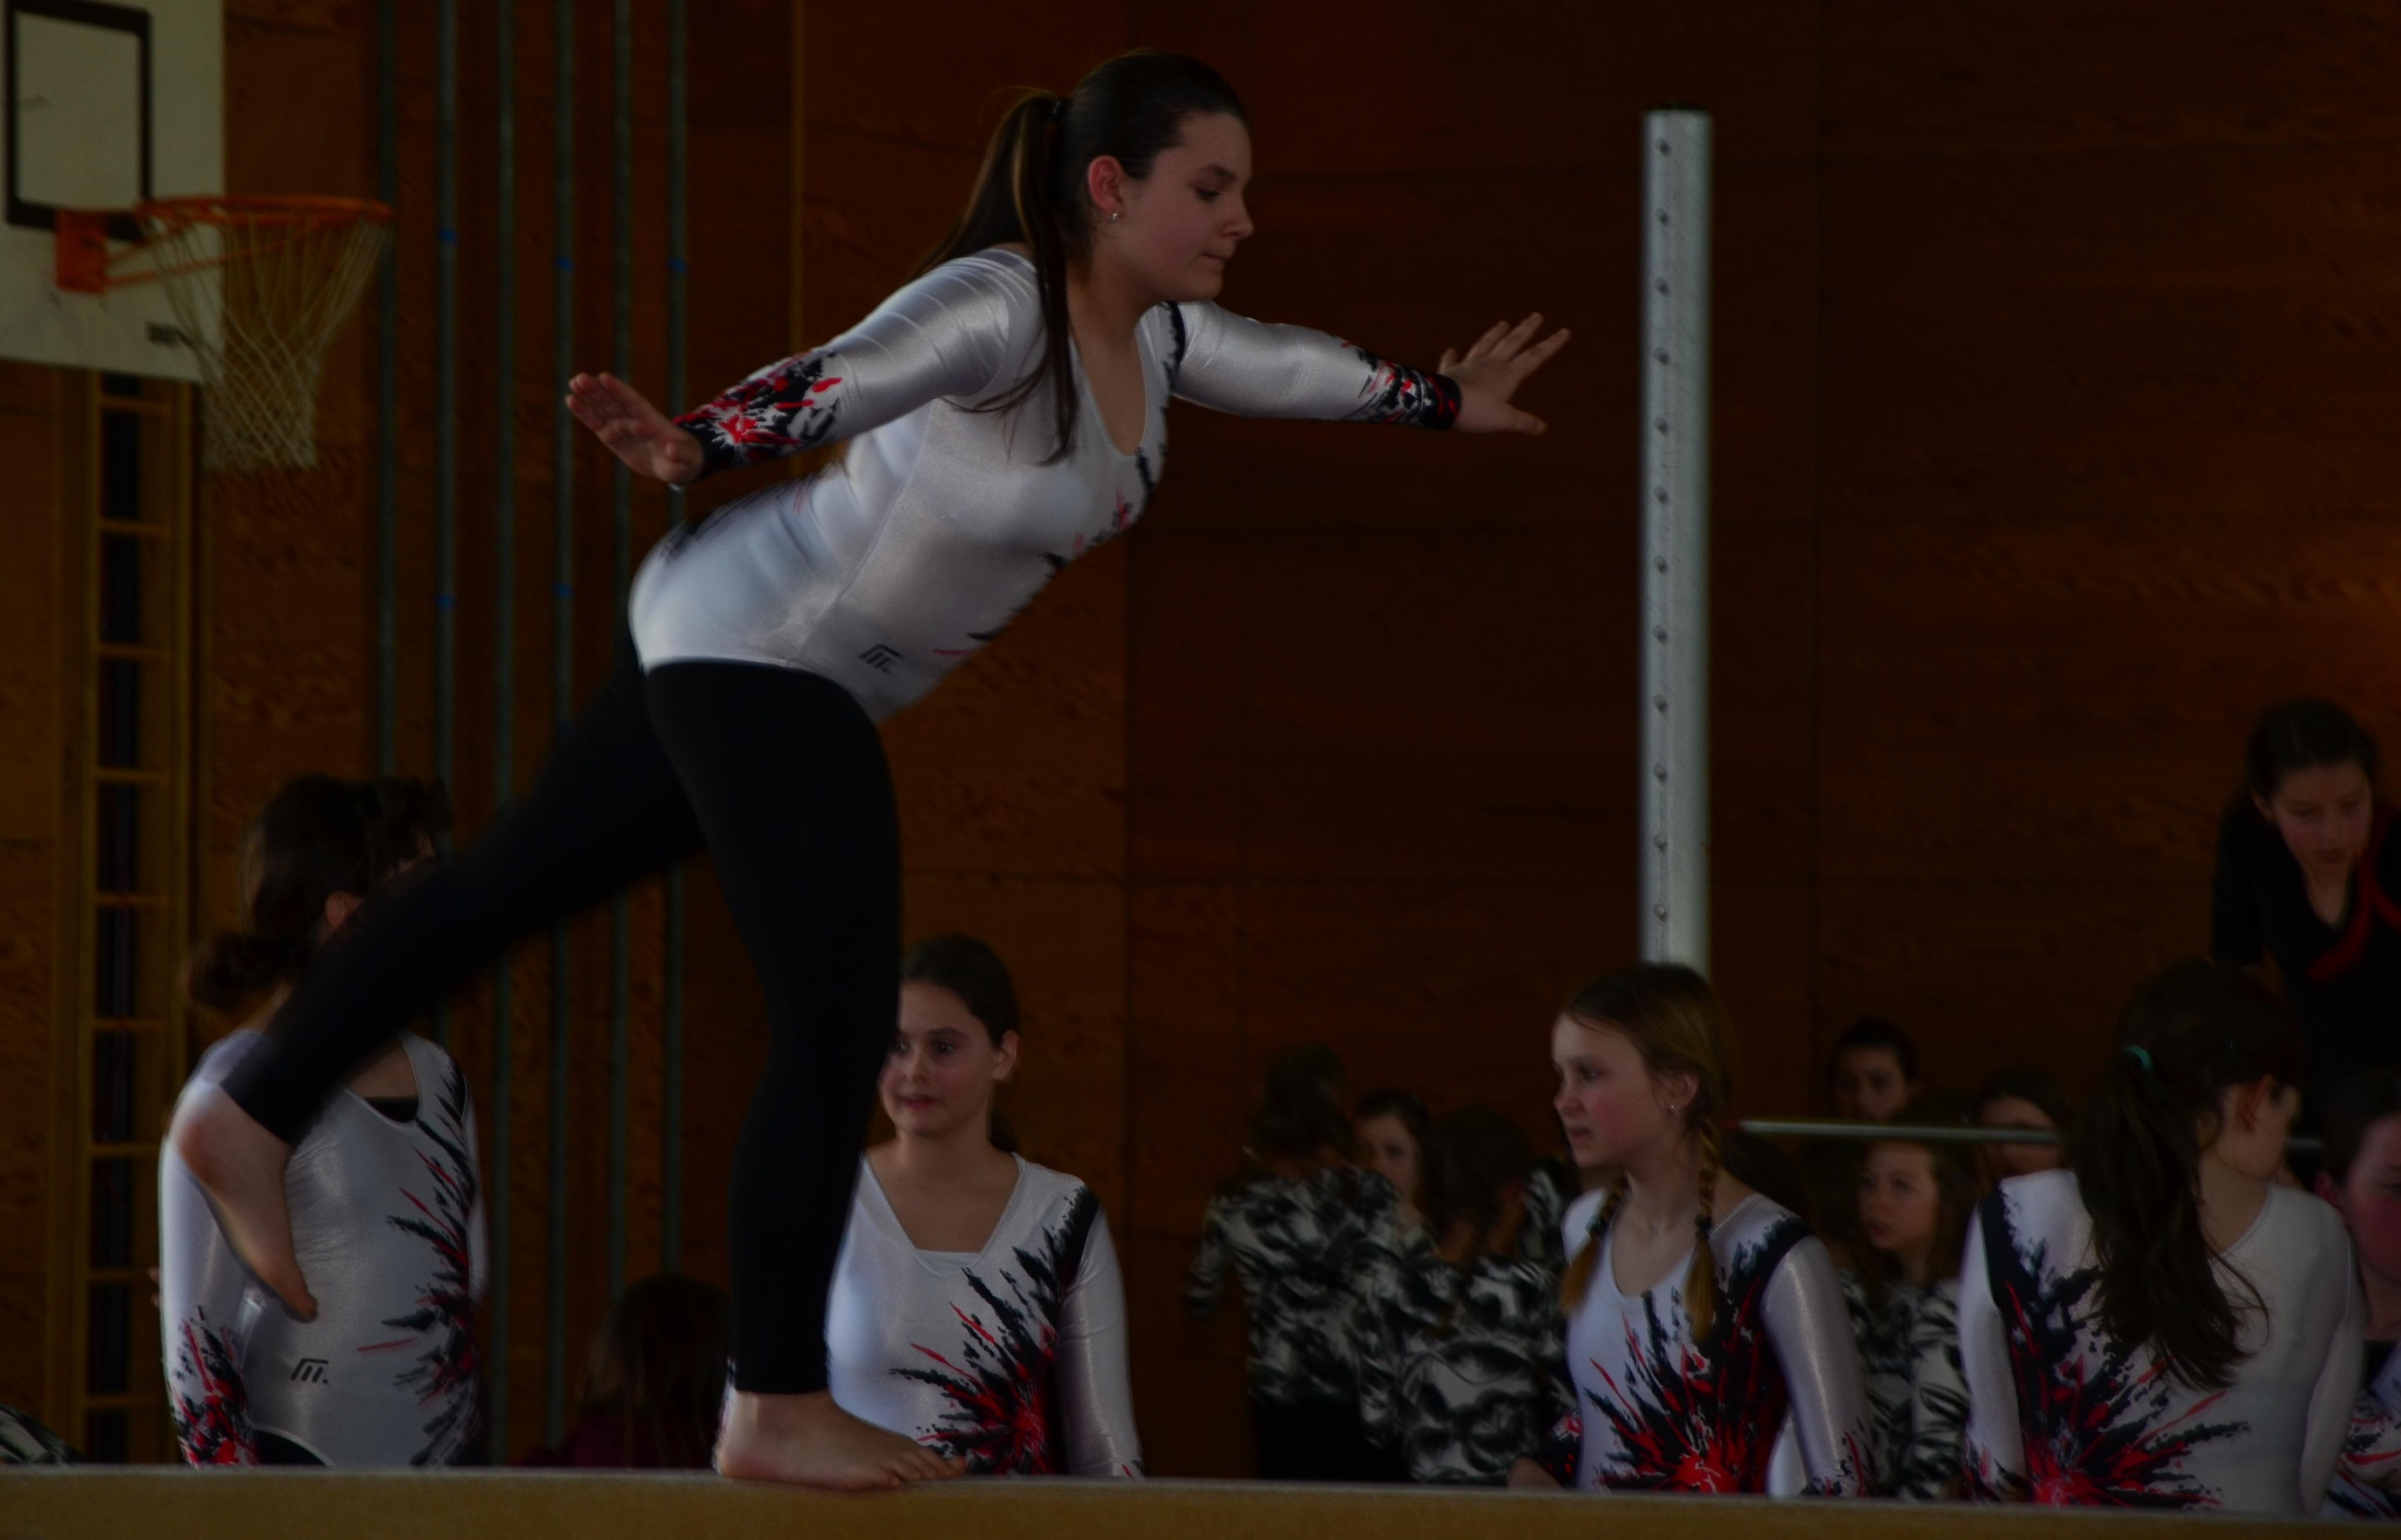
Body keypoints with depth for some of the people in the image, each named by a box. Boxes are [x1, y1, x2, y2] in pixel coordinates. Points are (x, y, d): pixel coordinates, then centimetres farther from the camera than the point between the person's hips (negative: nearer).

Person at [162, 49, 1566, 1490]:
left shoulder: (1157, 335, 1)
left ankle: (253, 1122, 32)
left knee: (512, 886, 19)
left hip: (811, 675, 10)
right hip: (751, 639, -10)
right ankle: (778, 1408, -3)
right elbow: (845, 383, -45)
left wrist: (1441, 399, 38)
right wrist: (691, 445, -63)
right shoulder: (997, 308, -27)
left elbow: (1289, 364, 22)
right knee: (841, 1026, -10)